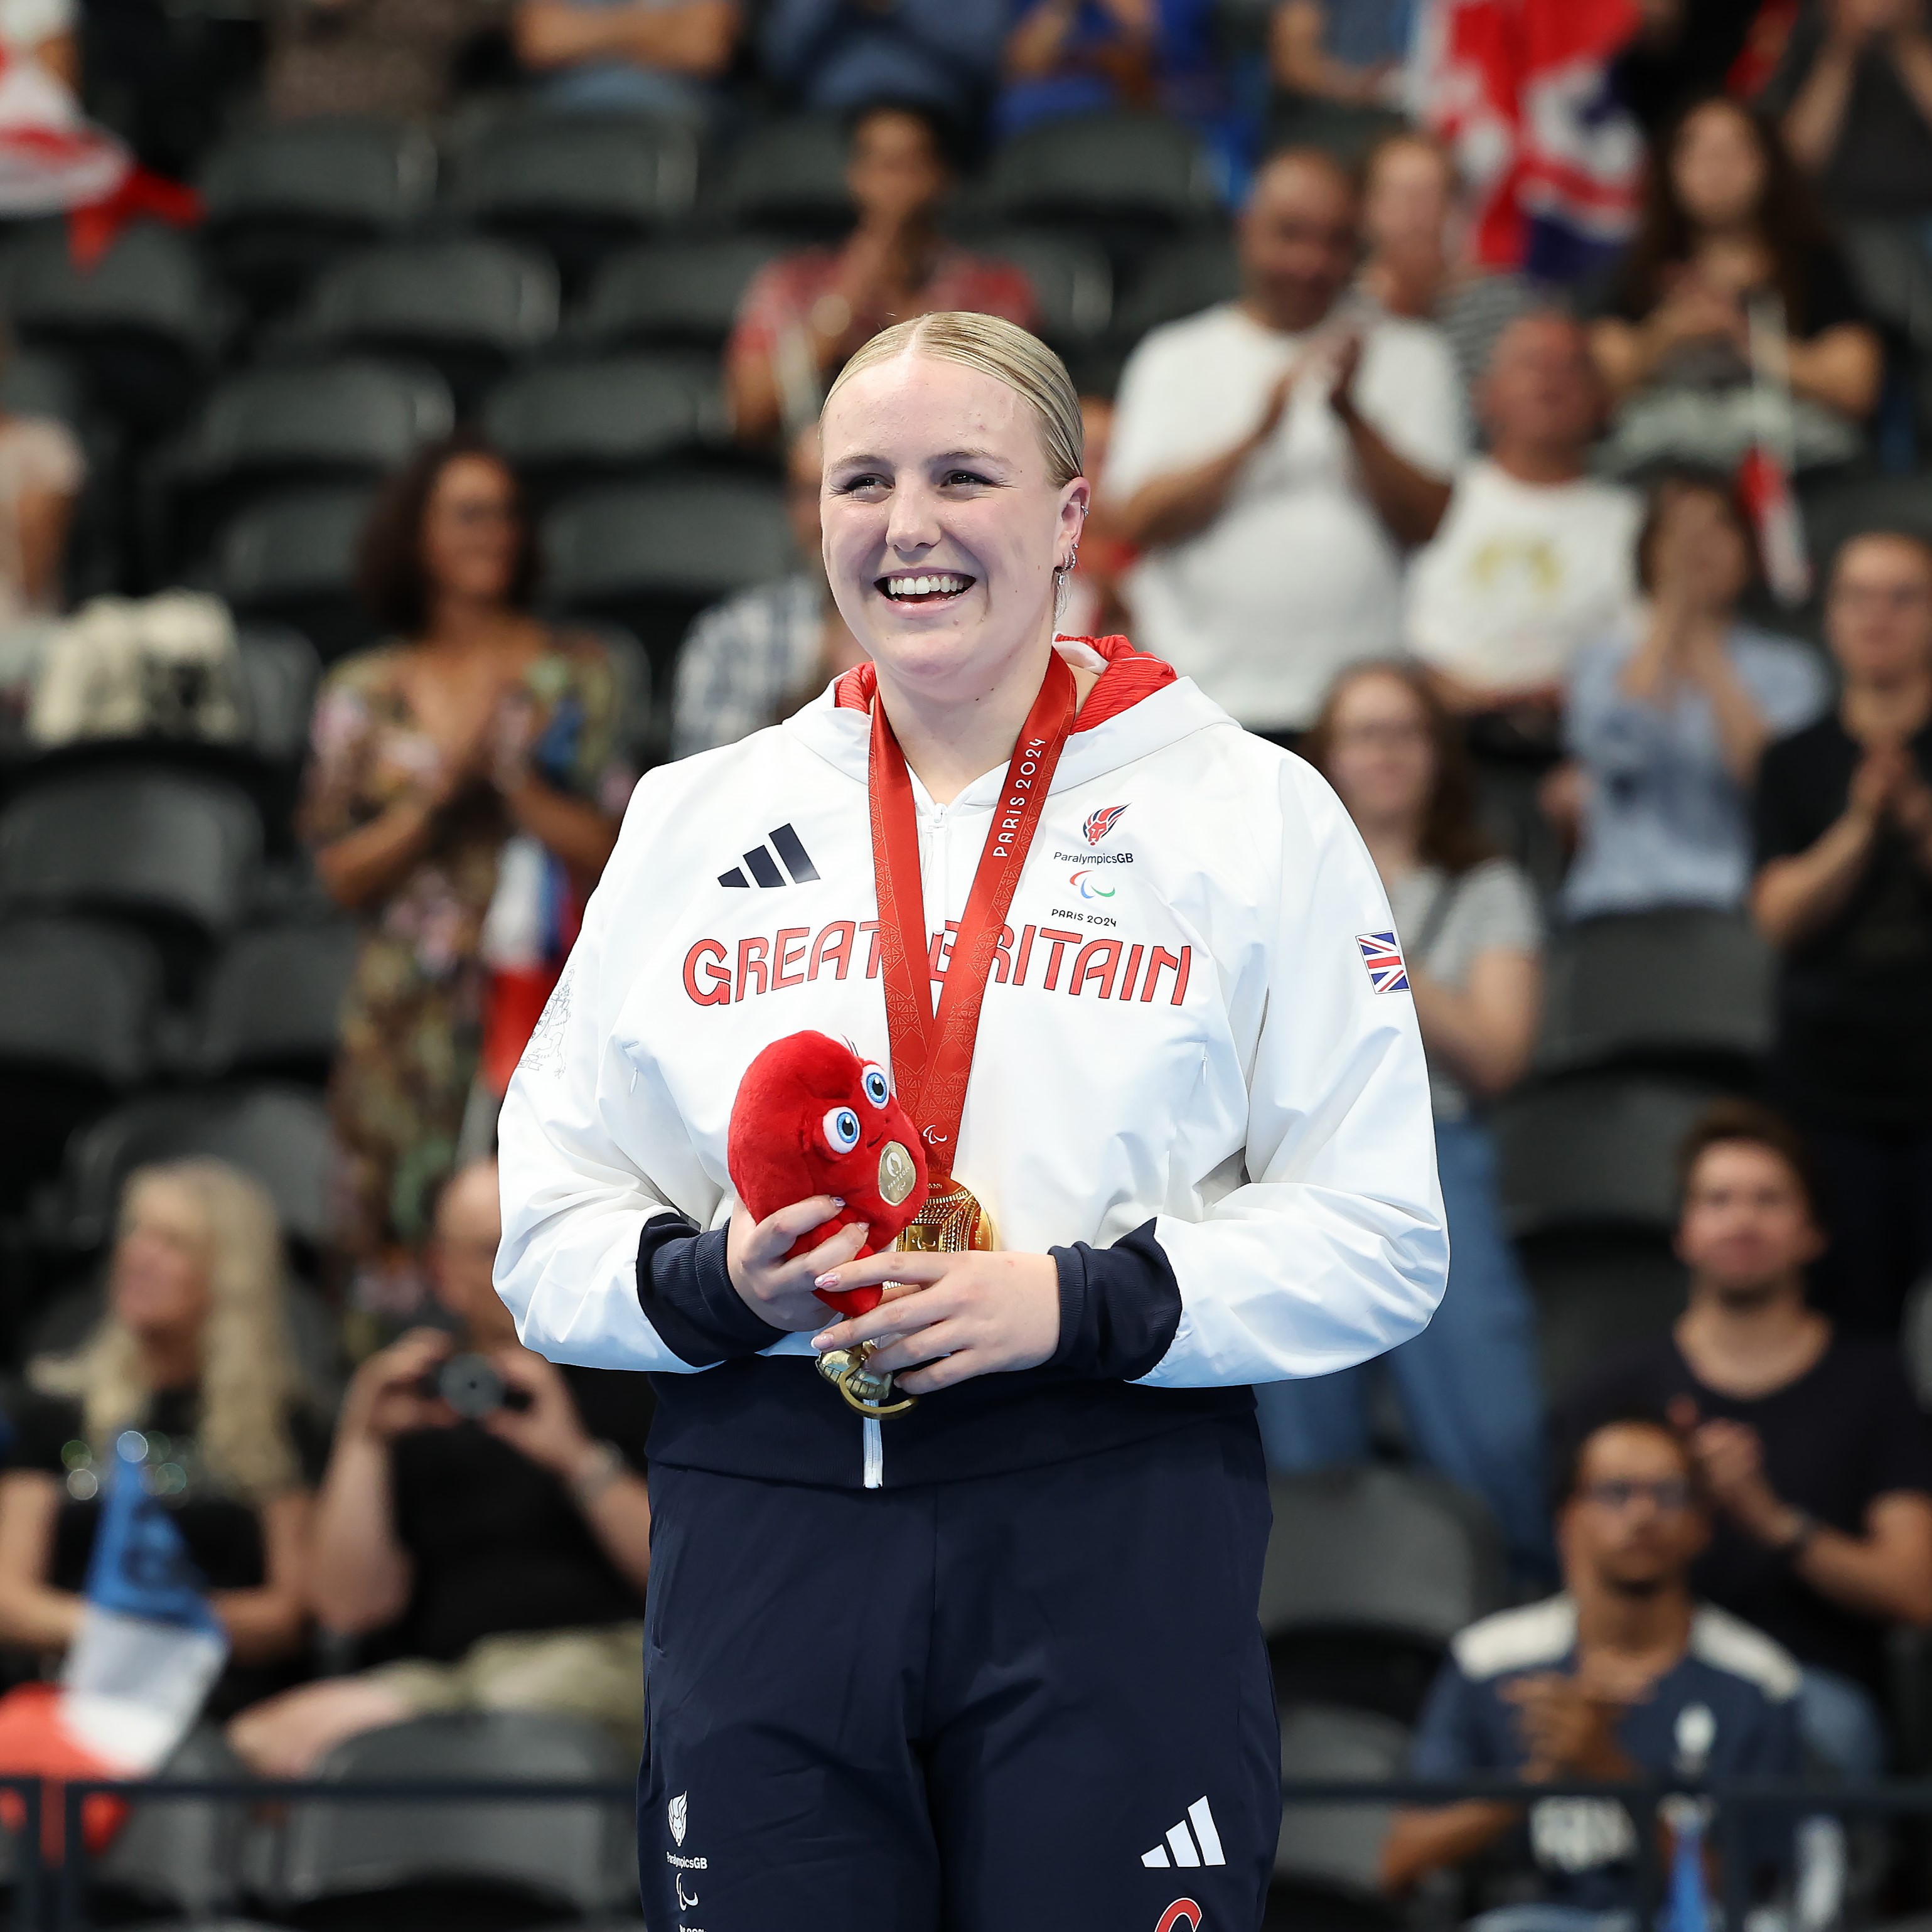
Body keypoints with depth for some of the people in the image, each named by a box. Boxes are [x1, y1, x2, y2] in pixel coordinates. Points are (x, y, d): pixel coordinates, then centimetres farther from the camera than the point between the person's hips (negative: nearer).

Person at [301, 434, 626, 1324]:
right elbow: (342, 874, 5)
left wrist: (512, 776, -12)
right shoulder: (364, 696, 9)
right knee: (400, 1252, -2)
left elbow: (608, 850, 0)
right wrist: (436, 793, -8)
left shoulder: (574, 675, 6)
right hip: (407, 1015, 1)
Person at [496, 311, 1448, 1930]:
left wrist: (1083, 1304, -14)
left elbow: (1379, 1243, 0)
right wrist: (714, 1284, -9)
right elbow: (544, 1238, 12)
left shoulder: (1254, 813, 6)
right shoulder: (691, 817, 15)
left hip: (1111, 1550, -2)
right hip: (765, 1541, 2)